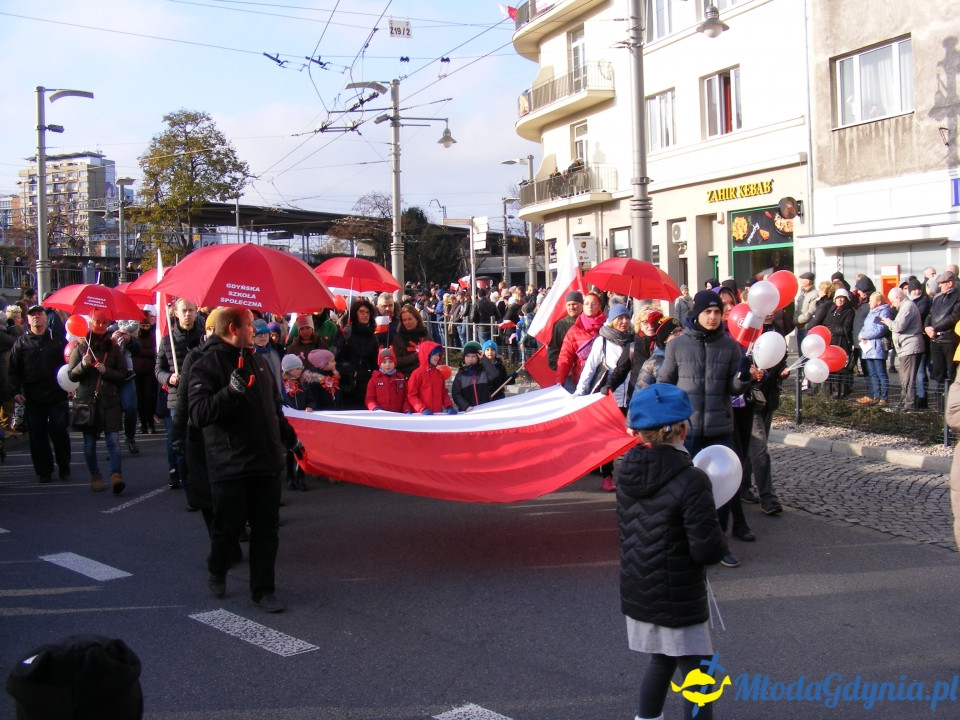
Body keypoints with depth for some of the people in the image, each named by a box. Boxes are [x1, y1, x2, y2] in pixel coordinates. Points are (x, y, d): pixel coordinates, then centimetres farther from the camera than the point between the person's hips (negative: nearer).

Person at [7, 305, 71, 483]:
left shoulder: (58, 340, 7)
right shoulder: (21, 343, 7)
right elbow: (13, 370, 6)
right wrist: (14, 391, -4)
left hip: (57, 396, -1)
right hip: (32, 399, 1)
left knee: (59, 431, -1)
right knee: (37, 436, 4)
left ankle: (64, 468, 15)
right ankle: (43, 471, 14)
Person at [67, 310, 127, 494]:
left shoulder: (113, 347, 8)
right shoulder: (80, 347, 6)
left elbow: (123, 374, 5)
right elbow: (71, 375, 3)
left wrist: (106, 371, -12)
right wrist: (83, 365, -15)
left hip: (110, 400, 0)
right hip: (87, 399, 0)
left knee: (113, 439, -12)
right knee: (89, 442, 5)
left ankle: (116, 475, -18)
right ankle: (95, 476, 18)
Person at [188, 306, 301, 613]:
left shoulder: (258, 362, 15)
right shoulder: (207, 365, -9)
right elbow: (199, 413, -20)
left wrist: (290, 439, 29)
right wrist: (231, 391, -31)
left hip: (266, 461, 6)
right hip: (230, 466, -6)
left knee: (267, 528, 7)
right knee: (227, 527, 7)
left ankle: (263, 589, 16)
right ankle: (217, 572, 35)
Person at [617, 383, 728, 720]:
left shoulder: (627, 472, 0)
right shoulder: (690, 480, -22)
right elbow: (708, 550, -25)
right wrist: (720, 541, -2)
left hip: (636, 595, 7)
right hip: (678, 603, -7)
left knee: (661, 661, 25)